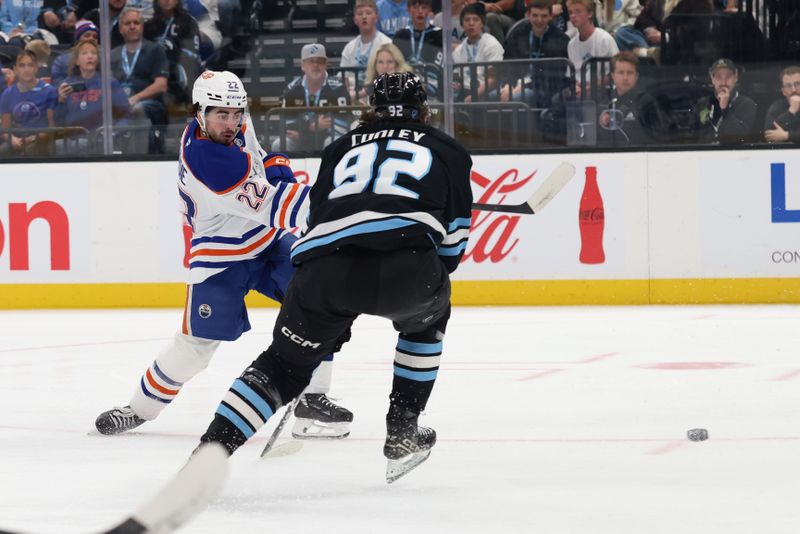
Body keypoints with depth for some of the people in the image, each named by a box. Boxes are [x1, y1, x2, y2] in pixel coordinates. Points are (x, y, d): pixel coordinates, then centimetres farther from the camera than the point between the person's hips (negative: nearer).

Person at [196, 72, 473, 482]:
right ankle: (402, 432, 28)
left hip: (324, 262, 2)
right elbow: (454, 234, 20)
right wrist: (434, 276, 40)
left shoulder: (343, 146, 34)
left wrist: (336, 315, 40)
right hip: (403, 259, -2)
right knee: (426, 319, 32)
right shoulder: (447, 150, 27)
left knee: (283, 364, 14)